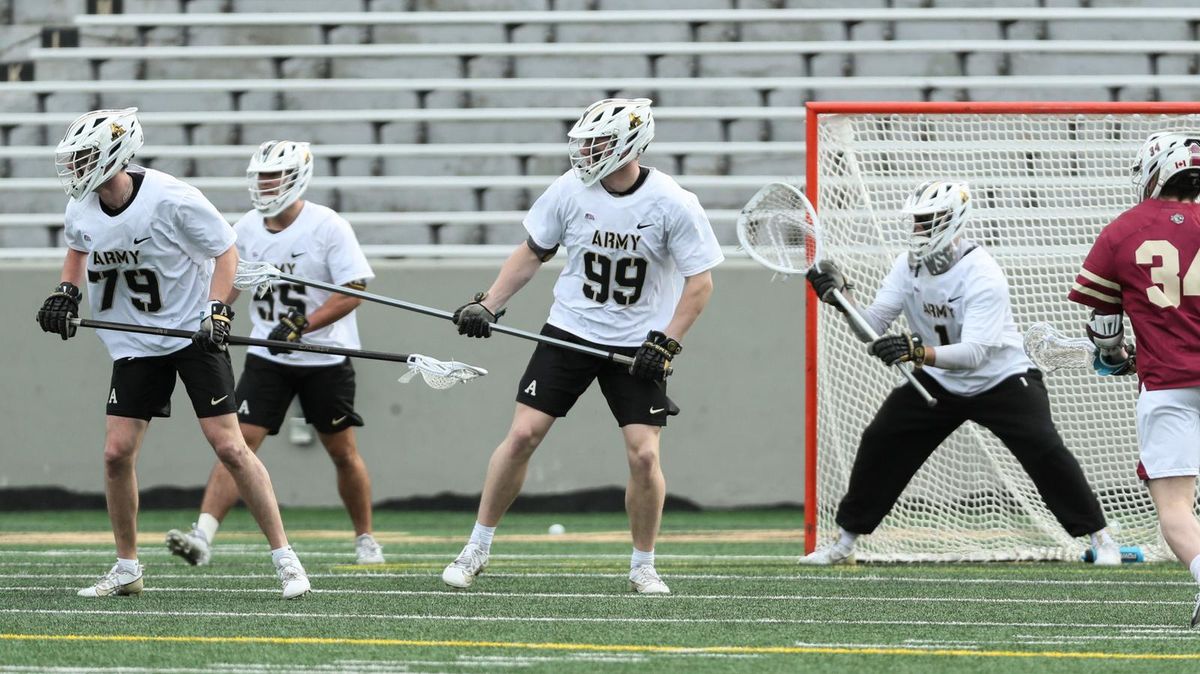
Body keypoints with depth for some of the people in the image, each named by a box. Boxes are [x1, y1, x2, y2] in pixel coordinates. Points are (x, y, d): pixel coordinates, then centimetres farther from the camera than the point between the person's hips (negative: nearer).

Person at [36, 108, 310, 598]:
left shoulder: (171, 200, -21)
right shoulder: (82, 209, -3)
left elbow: (225, 250, -9)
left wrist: (217, 312, -19)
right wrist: (66, 292, 6)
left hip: (193, 334, -5)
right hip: (135, 345, 5)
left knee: (229, 446, -10)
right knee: (117, 452, -3)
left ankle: (284, 557, -2)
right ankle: (126, 569, 13)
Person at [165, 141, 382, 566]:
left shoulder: (328, 227, -14)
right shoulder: (248, 229, 0)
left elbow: (353, 291, -18)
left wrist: (301, 326, -27)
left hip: (325, 358, -3)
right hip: (268, 357, 3)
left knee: (343, 451, 9)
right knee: (239, 442, -11)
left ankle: (366, 541, 28)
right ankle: (202, 536, -21)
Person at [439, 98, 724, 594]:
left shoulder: (672, 204, -14)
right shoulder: (570, 190, -6)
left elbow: (700, 281, -8)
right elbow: (532, 253, 7)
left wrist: (667, 344, -15)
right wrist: (487, 306, -2)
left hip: (637, 347, -2)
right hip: (570, 331, 2)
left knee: (644, 456, -10)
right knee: (522, 435, -6)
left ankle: (643, 567, 10)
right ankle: (477, 548, 7)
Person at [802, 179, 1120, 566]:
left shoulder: (982, 276, -28)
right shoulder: (909, 266, -8)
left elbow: (973, 353, -38)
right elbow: (871, 328, -11)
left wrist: (917, 352, -53)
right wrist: (839, 296, -29)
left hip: (1002, 381, -5)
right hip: (938, 383, 5)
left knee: (1044, 449, -20)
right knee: (879, 444, -3)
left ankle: (1100, 538, -7)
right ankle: (843, 545, 9)